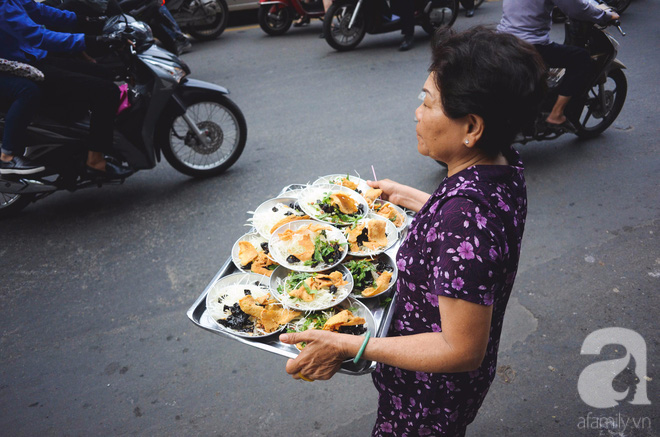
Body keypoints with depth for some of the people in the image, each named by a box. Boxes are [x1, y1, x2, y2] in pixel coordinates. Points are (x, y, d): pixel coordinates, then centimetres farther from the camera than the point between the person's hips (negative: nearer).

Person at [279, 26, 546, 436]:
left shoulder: (465, 220, -40)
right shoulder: (505, 164, -11)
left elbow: (462, 351, -33)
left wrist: (347, 346, -31)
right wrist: (406, 195, 13)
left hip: (430, 397, -8)